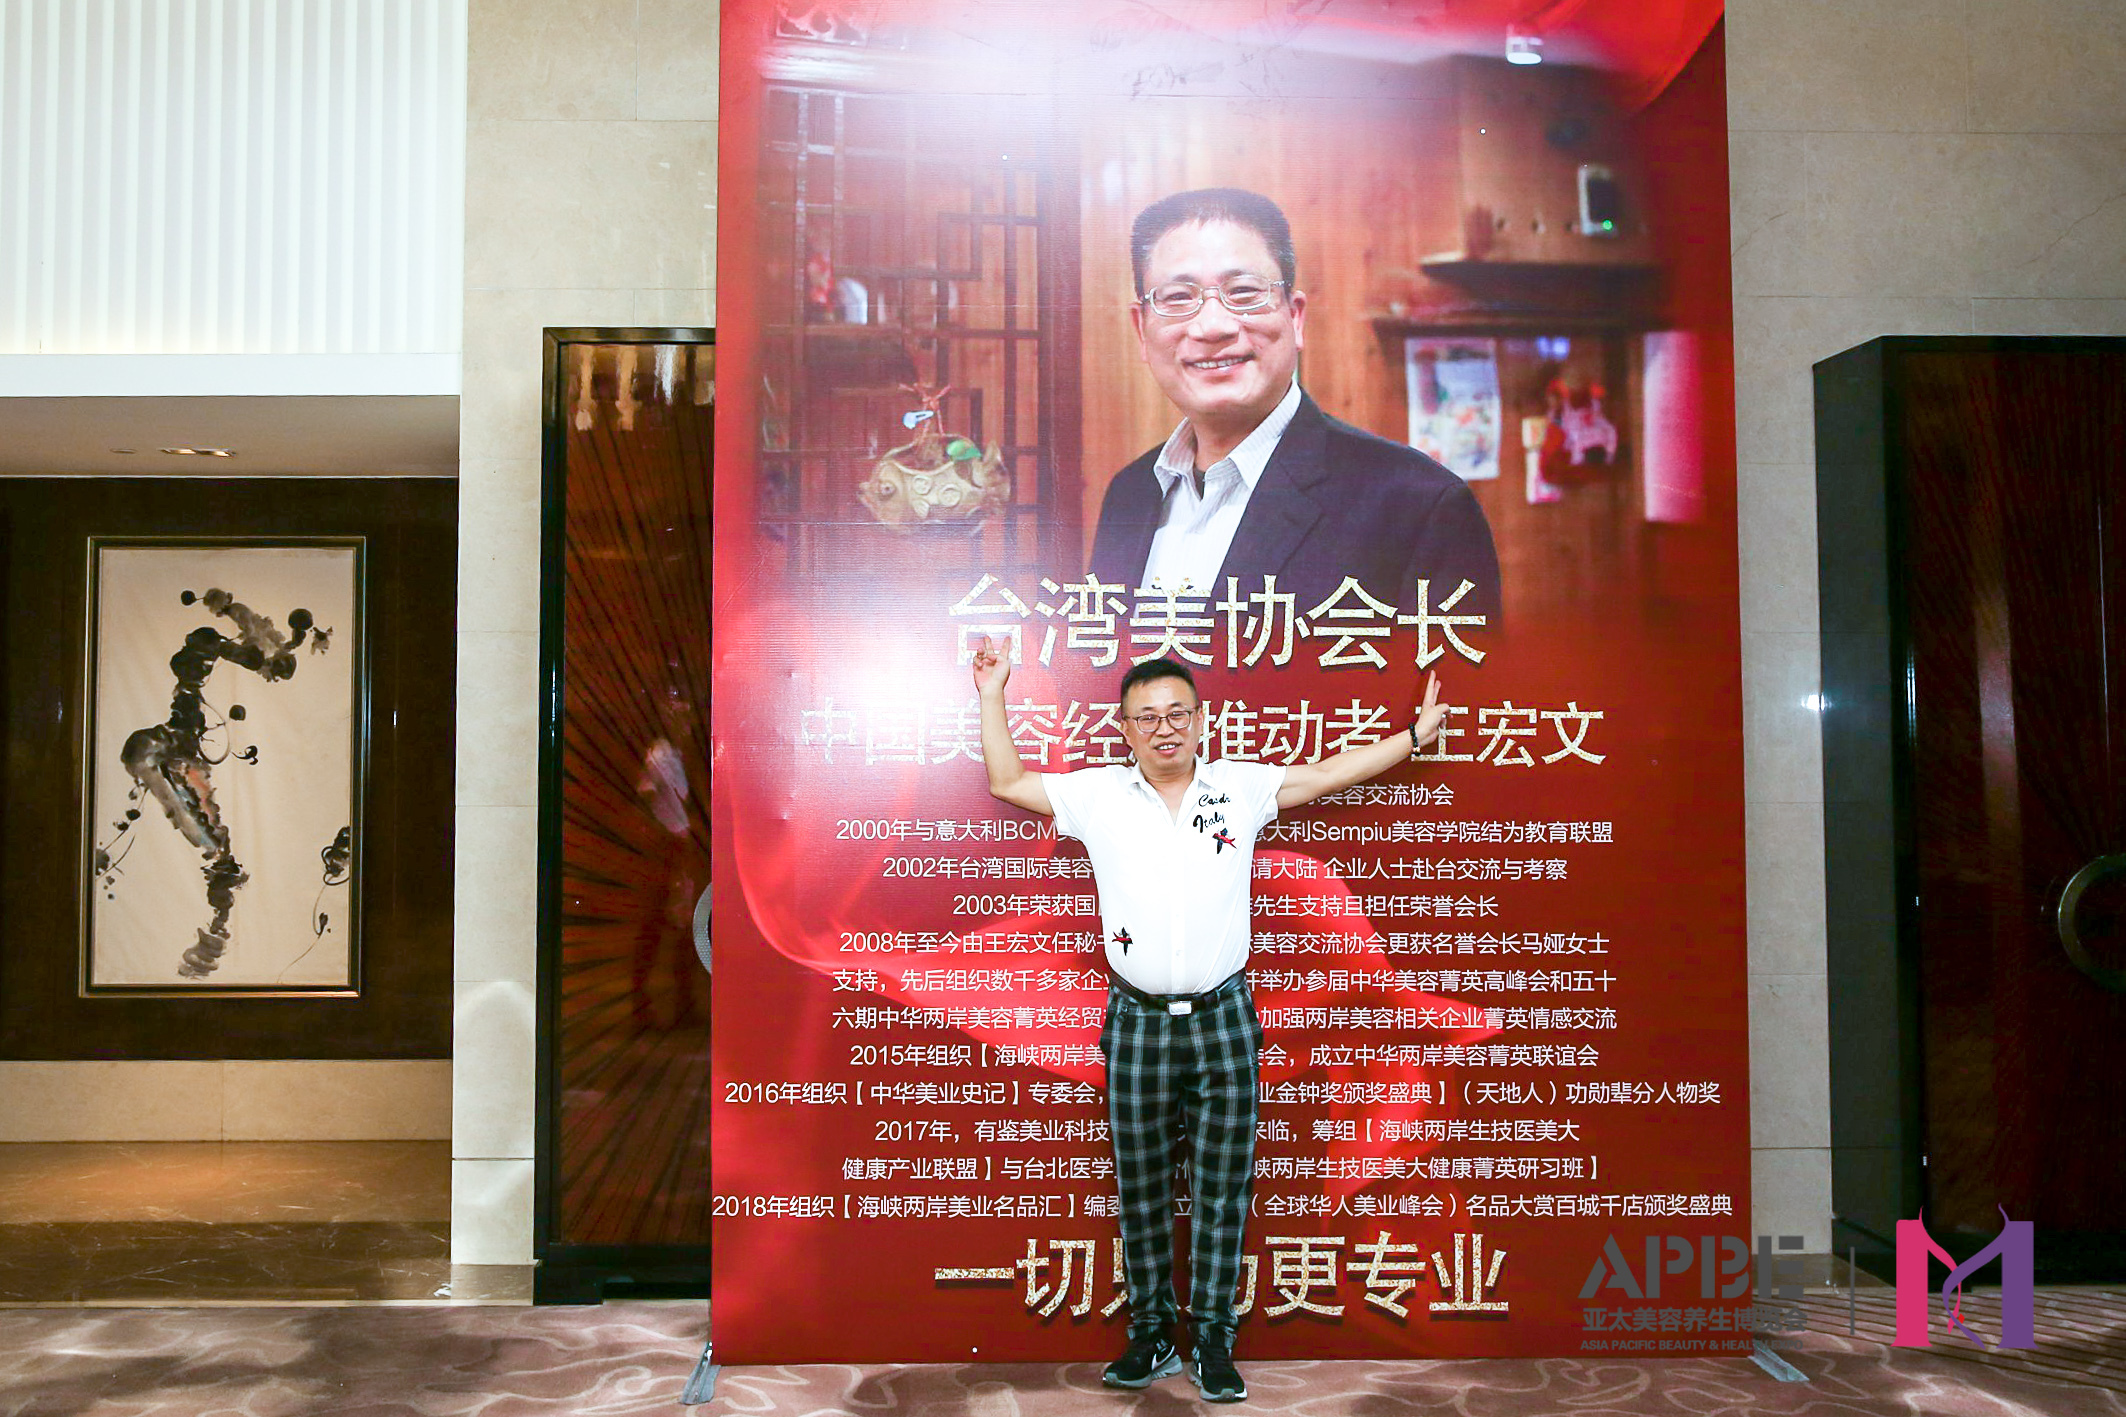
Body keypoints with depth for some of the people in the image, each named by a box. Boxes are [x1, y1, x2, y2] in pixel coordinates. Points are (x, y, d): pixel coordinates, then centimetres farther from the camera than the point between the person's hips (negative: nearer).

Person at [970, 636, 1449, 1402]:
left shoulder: (1243, 788, 4)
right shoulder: (1097, 795, 4)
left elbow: (1329, 772, 12)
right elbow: (1006, 782, 13)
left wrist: (1414, 735, 11)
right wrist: (992, 697, 10)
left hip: (1223, 1019, 0)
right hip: (1136, 1022, 0)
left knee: (1221, 1190, 5)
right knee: (1141, 1189, 8)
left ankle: (1213, 1342, 16)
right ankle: (1150, 1336, 21)